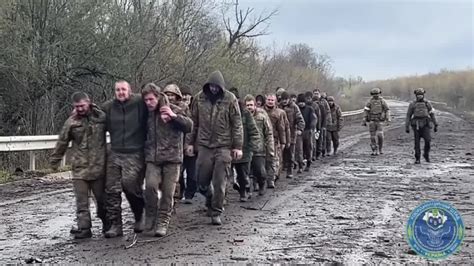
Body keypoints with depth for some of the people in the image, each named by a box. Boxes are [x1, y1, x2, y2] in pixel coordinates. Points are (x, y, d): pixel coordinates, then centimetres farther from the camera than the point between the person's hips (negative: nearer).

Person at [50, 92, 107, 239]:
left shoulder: (101, 117, -1)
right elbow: (62, 143, 9)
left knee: (102, 198, 10)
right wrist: (54, 161, 14)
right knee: (81, 202, -3)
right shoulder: (71, 122, 1)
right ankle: (84, 228, 2)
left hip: (99, 167, 0)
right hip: (79, 168, 1)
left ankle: (107, 225, 28)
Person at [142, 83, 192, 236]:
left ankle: (162, 222, 14)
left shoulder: (174, 110, 0)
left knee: (168, 192, 0)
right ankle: (150, 216, 4)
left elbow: (189, 126, -8)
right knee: (151, 185, -18)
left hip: (172, 157, -2)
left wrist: (174, 116, -18)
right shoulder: (148, 114, 11)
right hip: (152, 158, 2)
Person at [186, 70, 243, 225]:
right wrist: (191, 142, 9)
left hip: (224, 146, -2)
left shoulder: (230, 99, -5)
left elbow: (237, 124, -3)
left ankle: (216, 213, 11)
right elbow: (194, 122, 11)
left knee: (220, 182, -2)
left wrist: (238, 146, -6)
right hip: (204, 145, 3)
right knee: (202, 181, 7)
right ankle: (210, 199, 36)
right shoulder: (200, 98, 3)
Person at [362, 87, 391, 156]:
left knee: (380, 135, -14)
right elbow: (366, 111, 3)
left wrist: (388, 120, -11)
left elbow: (387, 110, -1)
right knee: (373, 136, -1)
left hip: (380, 121, -1)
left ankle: (380, 148, 10)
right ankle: (375, 151, 7)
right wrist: (364, 121, -1)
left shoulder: (382, 101, -2)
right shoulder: (370, 101, 1)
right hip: (372, 121, 1)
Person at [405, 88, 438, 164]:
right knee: (417, 143, -1)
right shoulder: (412, 104, 4)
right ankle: (417, 159, 8)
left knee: (428, 140, -10)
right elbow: (408, 116, 5)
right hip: (416, 125, -1)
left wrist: (436, 125, 7)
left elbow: (432, 115, 11)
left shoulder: (427, 103, 7)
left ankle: (426, 154, 15)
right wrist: (407, 127, -1)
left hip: (426, 125, 1)